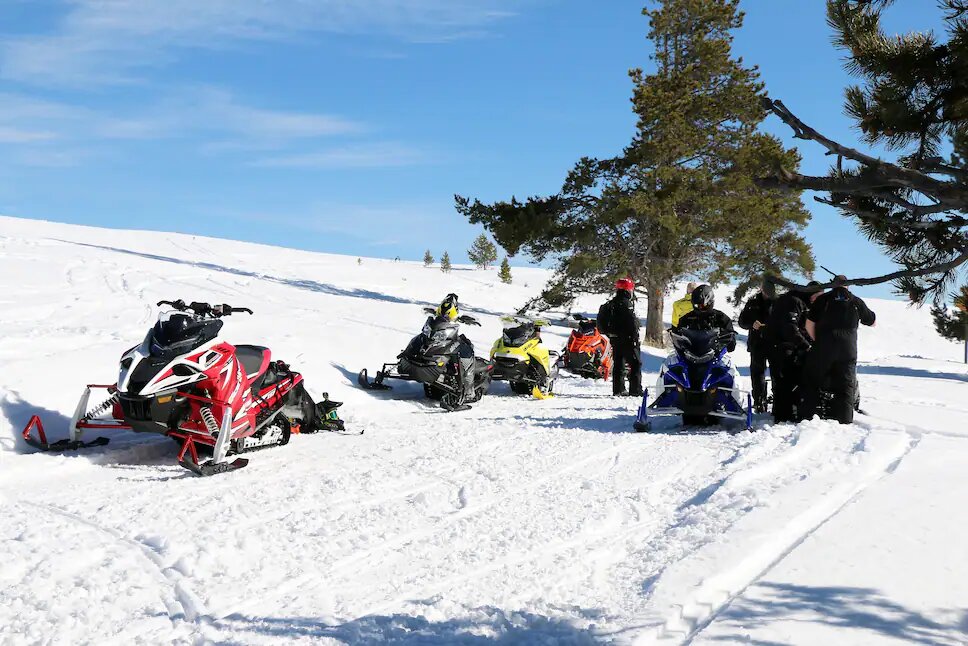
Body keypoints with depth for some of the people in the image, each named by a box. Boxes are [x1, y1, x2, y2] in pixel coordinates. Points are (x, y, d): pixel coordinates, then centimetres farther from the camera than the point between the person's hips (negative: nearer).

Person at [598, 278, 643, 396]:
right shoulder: (627, 304, -15)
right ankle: (635, 390, -5)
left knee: (618, 364, 11)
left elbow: (601, 323, 16)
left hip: (614, 339, 8)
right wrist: (635, 338, -15)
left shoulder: (609, 304, 11)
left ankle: (618, 389, 11)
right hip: (627, 339, -8)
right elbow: (632, 323, -19)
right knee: (635, 364, -2)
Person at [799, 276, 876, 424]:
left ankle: (806, 417, 9)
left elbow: (809, 325, 3)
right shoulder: (856, 302, 9)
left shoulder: (822, 299, 6)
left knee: (812, 383, 12)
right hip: (848, 350, 1)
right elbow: (872, 321, 23)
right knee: (846, 388, 6)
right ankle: (843, 422, 3)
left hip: (823, 350, -1)